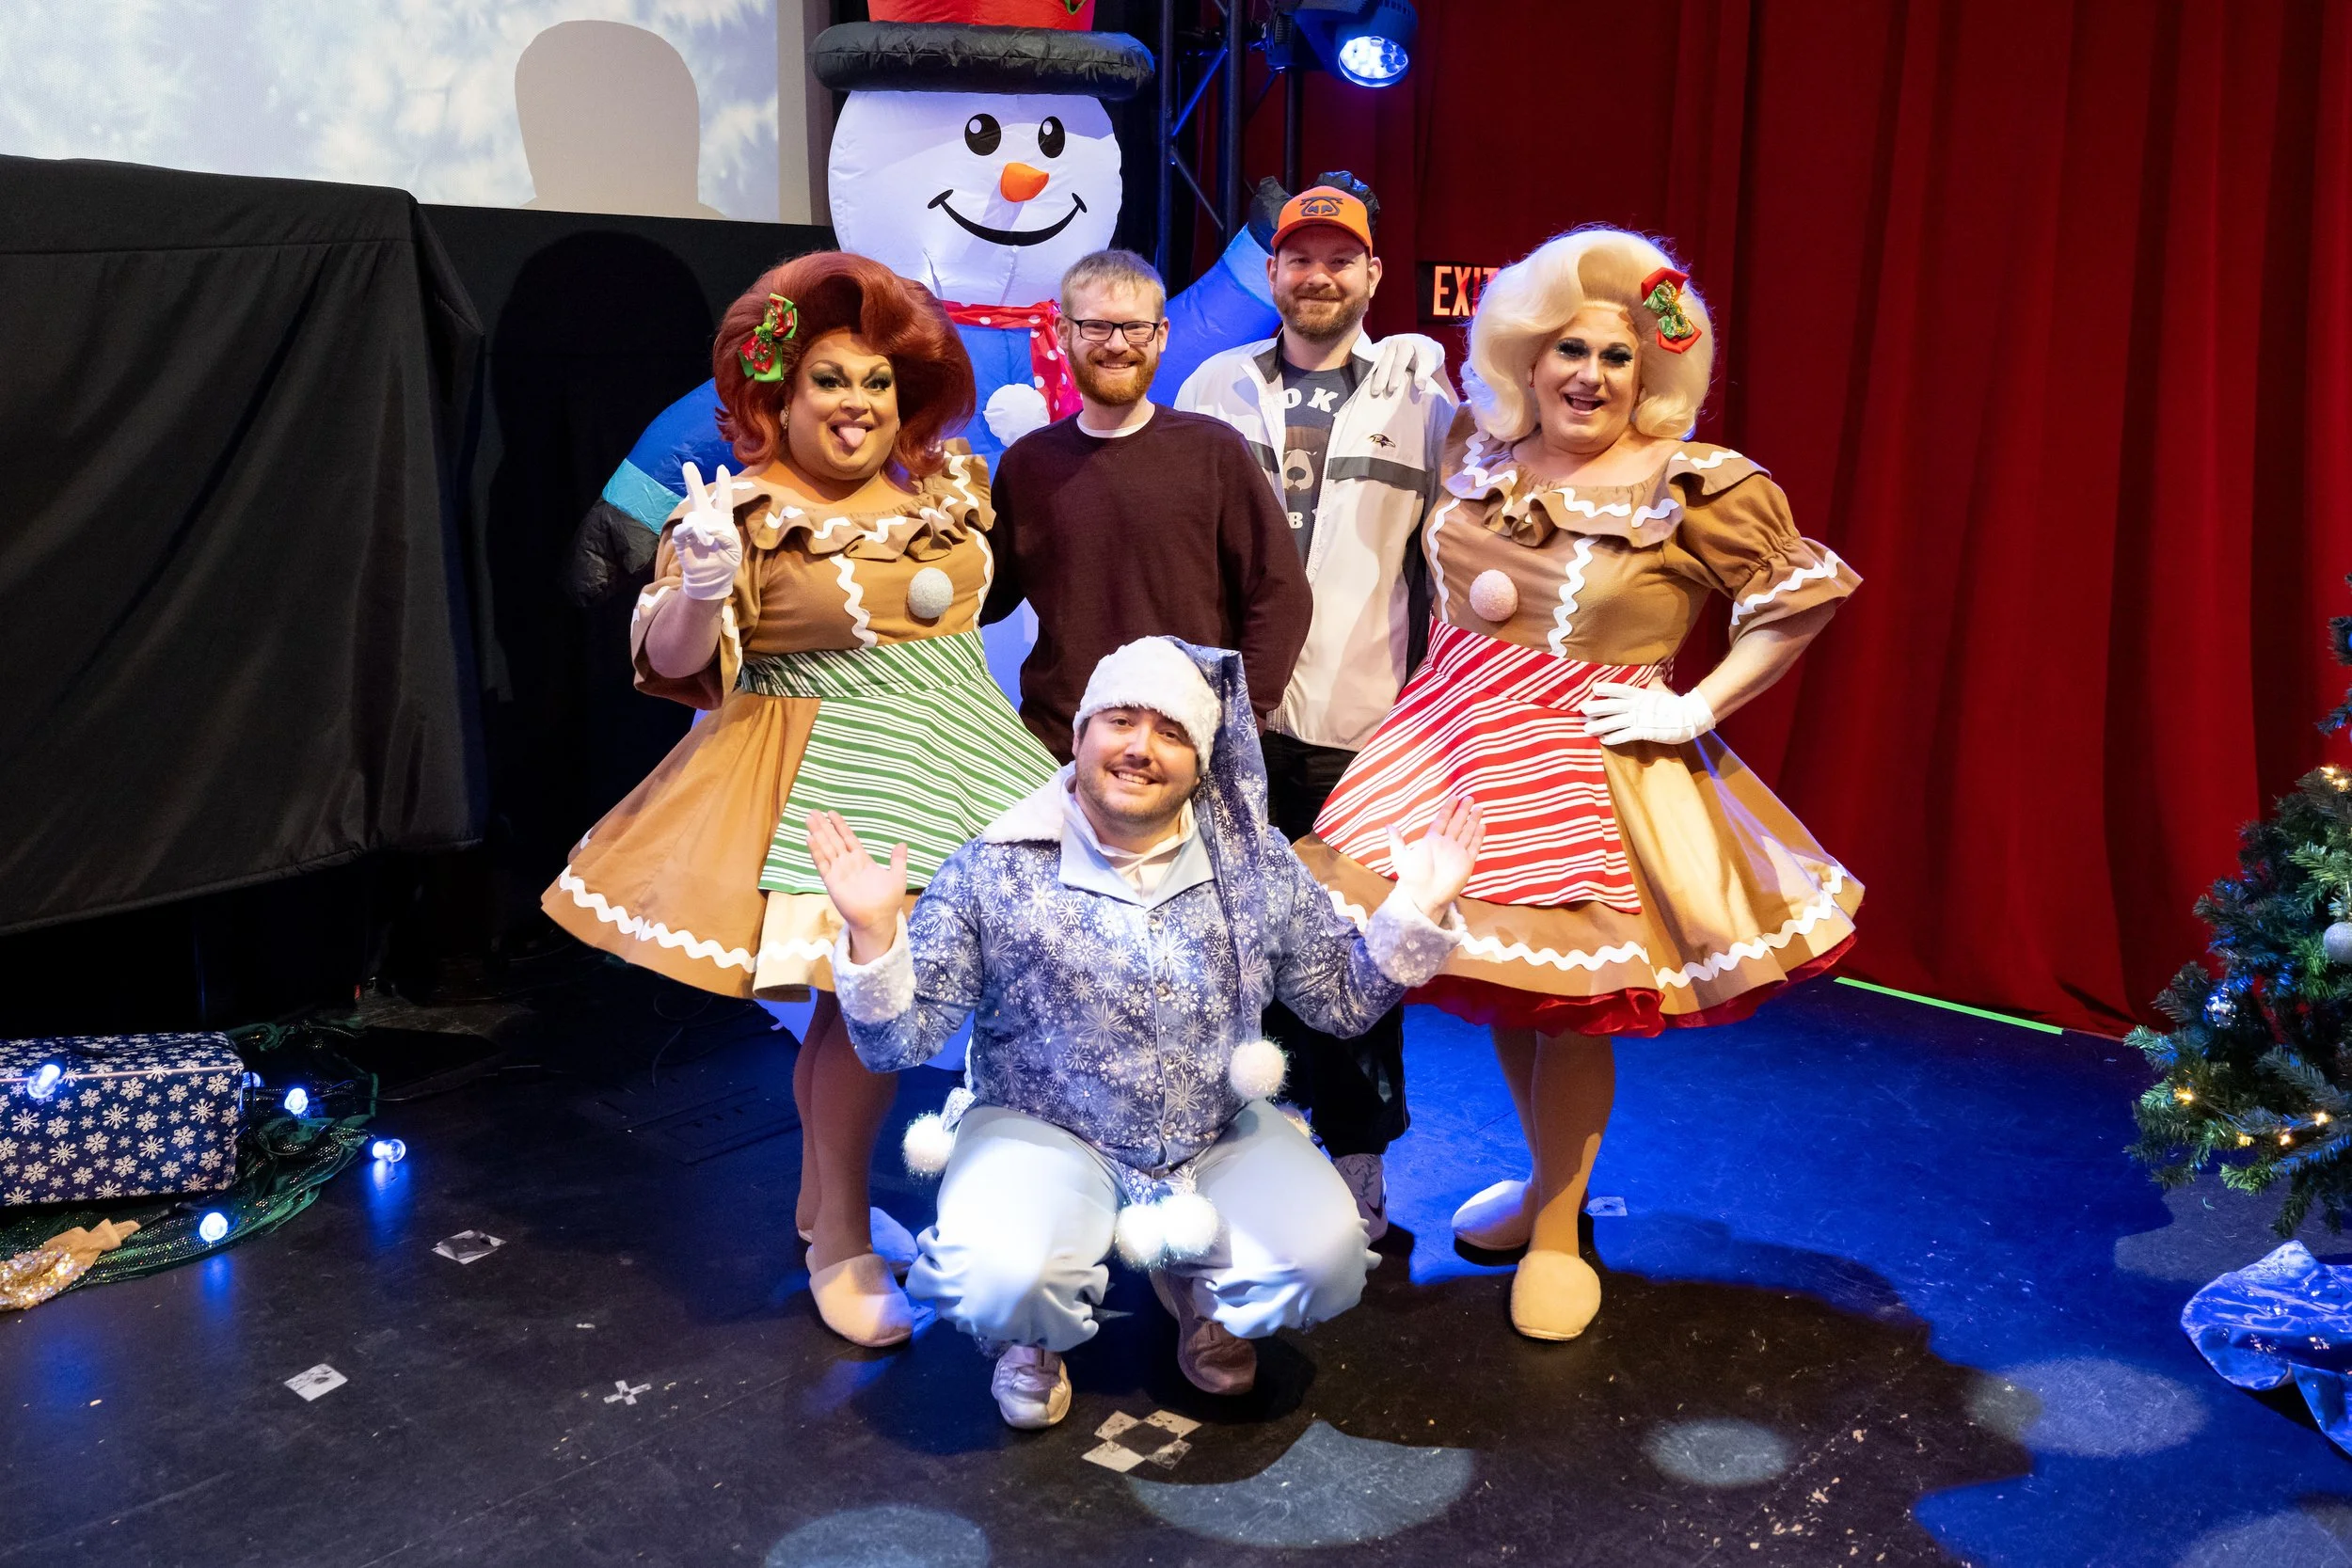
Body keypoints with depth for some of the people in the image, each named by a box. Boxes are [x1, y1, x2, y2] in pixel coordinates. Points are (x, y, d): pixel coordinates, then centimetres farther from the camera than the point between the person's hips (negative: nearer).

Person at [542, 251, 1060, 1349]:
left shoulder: (944, 487, 7)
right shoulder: (743, 510, -10)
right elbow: (670, 663, -15)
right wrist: (703, 581, -33)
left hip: (949, 763, 6)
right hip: (827, 775, -6)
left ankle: (826, 1197, 32)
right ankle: (840, 1248, 5)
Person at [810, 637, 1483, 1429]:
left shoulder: (1256, 861, -2)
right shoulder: (995, 868, -12)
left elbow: (1343, 1000, 5)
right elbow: (902, 1041, -12)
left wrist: (1414, 911, -10)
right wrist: (873, 936, -30)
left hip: (1221, 1135, 3)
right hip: (1045, 1134, -3)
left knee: (1327, 1265, -20)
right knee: (1003, 1285, -31)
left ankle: (1200, 1288, 18)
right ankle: (1037, 1333, 11)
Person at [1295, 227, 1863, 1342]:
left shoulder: (1691, 488, -12)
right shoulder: (1482, 457, 4)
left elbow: (1806, 595, -8)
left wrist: (1697, 710, -11)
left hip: (1592, 761, -5)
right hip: (1465, 742, 5)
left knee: (1568, 996, 0)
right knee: (1503, 978, 14)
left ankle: (1557, 1229, 20)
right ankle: (1546, 1180, 36)